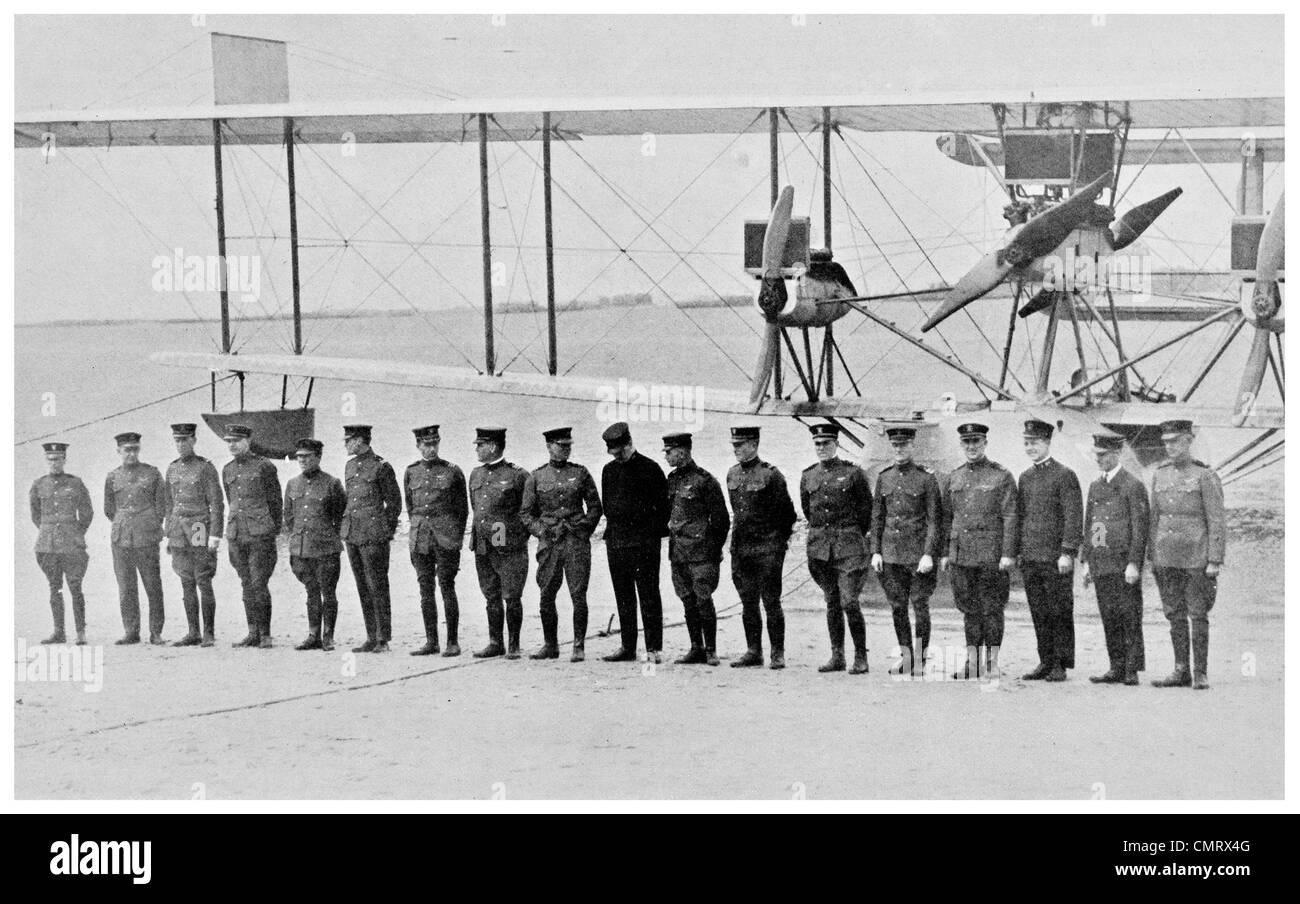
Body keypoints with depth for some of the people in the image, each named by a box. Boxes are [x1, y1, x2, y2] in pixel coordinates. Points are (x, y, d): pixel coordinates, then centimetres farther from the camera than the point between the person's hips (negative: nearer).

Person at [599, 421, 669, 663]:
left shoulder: (649, 469, -5)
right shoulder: (609, 470, 13)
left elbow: (663, 504, -2)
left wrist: (657, 532, -3)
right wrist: (612, 529, 13)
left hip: (644, 541, -6)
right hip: (616, 541, 6)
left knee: (648, 595, -5)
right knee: (623, 597, 8)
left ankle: (654, 648, -4)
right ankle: (628, 647, 13)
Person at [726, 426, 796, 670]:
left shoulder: (771, 475, -10)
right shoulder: (732, 475, 10)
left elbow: (787, 512, -4)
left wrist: (778, 541, 2)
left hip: (767, 549, -6)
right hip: (741, 547, 6)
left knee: (771, 602, -4)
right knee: (748, 603, 9)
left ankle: (778, 654, 1)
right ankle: (753, 652, 15)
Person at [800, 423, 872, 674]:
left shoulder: (853, 473, -4)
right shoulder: (808, 476, 9)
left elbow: (866, 510, 4)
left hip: (849, 546, -4)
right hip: (819, 546, 4)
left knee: (849, 602, -10)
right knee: (832, 602, 8)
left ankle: (861, 658, -3)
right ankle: (837, 656, 13)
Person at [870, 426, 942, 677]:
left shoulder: (926, 478, -5)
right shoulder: (884, 478, 8)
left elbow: (935, 520, -7)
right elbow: (877, 518, 12)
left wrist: (928, 554, -14)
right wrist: (875, 551, 5)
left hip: (918, 554, -4)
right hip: (891, 553, 4)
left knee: (920, 606, -1)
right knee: (897, 607, 7)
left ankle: (921, 661, 7)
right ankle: (906, 658, 17)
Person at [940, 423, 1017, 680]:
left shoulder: (1002, 477, -2)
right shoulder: (954, 478, 13)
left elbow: (1011, 518, -6)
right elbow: (947, 518, 16)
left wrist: (1008, 554, -12)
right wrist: (944, 553, 11)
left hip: (991, 555, -4)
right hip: (961, 555, 4)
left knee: (992, 609, -1)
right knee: (969, 609, 7)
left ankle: (992, 664, 4)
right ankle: (972, 662, 13)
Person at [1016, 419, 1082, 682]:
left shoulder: (1064, 476, -5)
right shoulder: (1025, 477, 15)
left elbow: (1074, 517, -10)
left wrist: (1067, 553, -16)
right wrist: (1017, 552, 14)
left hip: (1055, 558, -6)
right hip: (1030, 559, 6)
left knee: (1059, 612, -1)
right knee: (1039, 613, 8)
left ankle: (1061, 666, 3)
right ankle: (1046, 662, 14)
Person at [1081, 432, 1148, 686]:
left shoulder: (1133, 486, -5)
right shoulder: (1095, 487, 16)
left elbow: (1140, 528, -9)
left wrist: (1134, 564, -15)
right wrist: (1086, 561, 14)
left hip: (1124, 565, -6)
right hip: (1101, 565, 7)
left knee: (1129, 618, -5)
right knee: (1109, 619, 7)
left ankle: (1132, 671, -3)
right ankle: (1117, 669, 12)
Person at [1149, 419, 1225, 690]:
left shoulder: (1205, 477, -7)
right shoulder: (1160, 476, 10)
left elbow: (1217, 522, -9)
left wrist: (1215, 562, -14)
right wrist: (1152, 557, 13)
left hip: (1196, 557, -5)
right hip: (1167, 558, 5)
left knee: (1198, 615, -2)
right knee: (1175, 616, 7)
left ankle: (1201, 674, 3)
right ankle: (1181, 672, 13)